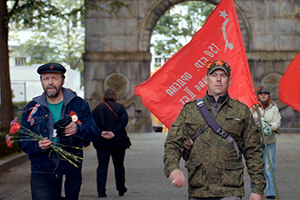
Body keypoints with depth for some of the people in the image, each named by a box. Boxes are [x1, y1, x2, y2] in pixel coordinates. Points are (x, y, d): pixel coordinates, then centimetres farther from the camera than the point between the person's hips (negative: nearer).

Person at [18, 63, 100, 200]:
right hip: (41, 176, -1)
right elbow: (23, 142, 8)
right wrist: (37, 146, -15)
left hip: (71, 175, 1)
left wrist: (78, 129, -30)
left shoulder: (79, 105, 4)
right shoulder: (32, 108, 8)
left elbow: (95, 134, -8)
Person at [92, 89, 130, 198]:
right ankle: (121, 189, 22)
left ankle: (101, 191, -8)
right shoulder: (120, 107, 3)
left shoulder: (98, 108, 6)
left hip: (101, 142, 0)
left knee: (102, 166, 3)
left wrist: (100, 133, -14)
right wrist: (114, 133, -16)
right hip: (118, 142, 0)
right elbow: (124, 121, -12)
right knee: (119, 166, 13)